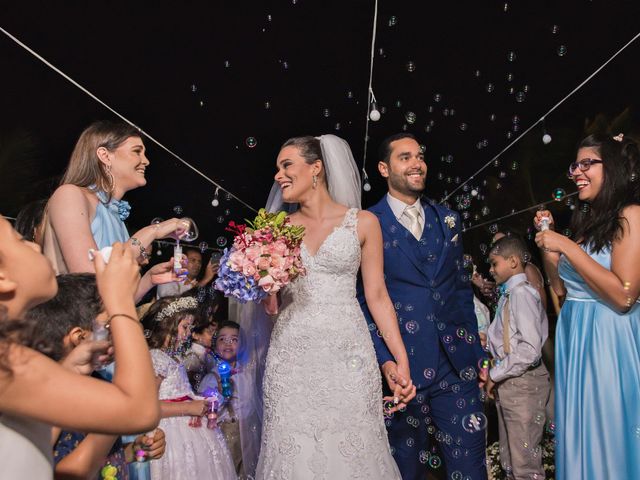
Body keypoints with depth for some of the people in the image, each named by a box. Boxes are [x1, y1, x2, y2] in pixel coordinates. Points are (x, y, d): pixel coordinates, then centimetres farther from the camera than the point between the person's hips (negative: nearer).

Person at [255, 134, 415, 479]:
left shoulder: (362, 222, 2)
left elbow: (377, 296, 2)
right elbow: (272, 305, 13)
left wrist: (401, 359, -3)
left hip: (347, 354, -2)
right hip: (292, 358, 2)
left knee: (351, 450, 2)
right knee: (296, 452, 4)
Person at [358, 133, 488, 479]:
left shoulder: (447, 220, 10)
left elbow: (462, 288, 14)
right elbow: (364, 299, -5)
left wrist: (477, 353, 11)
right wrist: (384, 359, -13)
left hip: (457, 362, 4)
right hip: (400, 364, -3)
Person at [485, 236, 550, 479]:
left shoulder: (522, 293, -15)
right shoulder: (508, 294, 11)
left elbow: (530, 349, -23)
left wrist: (496, 375, -15)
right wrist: (495, 375, 4)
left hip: (522, 382, -9)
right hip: (507, 382, 9)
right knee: (508, 459, 18)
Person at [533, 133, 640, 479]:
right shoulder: (584, 221, 12)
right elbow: (561, 288, 13)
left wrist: (567, 246, -19)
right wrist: (547, 239, 6)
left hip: (609, 339, -7)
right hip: (572, 337, 8)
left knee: (607, 438, 6)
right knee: (578, 438, 17)